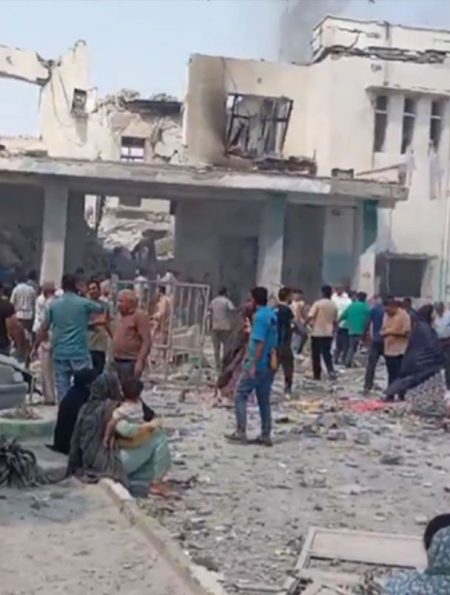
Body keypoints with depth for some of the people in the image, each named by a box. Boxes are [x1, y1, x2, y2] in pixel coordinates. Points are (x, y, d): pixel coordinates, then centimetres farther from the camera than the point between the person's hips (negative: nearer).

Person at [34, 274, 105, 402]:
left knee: (62, 389, 6)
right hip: (79, 352, -3)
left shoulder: (53, 304, 3)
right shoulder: (84, 303, -4)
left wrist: (35, 347, 14)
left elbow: (44, 328, 5)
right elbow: (102, 308, 12)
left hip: (59, 353, 3)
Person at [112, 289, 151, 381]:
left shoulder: (139, 316, -10)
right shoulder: (118, 315, 15)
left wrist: (140, 361, -22)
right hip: (117, 361, 8)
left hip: (131, 362, -8)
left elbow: (147, 341, -16)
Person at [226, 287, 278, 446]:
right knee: (264, 400, 12)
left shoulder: (260, 316, -15)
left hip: (257, 365, -8)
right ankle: (266, 436, 14)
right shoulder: (272, 315, 11)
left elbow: (260, 342, -21)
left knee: (240, 396, 0)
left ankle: (241, 433, -2)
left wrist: (253, 365, -21)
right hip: (269, 365, 9)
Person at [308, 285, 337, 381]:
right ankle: (331, 371, -8)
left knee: (316, 355, 7)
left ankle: (317, 375, 12)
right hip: (328, 334, 4)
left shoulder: (318, 303, -11)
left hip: (317, 333, -4)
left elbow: (310, 316, -18)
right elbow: (335, 321, 12)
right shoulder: (334, 305, 5)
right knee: (327, 354, 11)